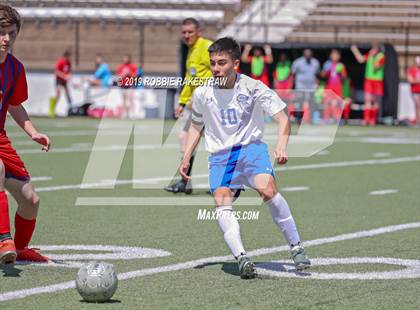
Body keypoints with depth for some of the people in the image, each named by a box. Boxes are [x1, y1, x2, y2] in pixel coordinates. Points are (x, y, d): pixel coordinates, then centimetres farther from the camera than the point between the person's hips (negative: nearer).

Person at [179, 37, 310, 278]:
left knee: (267, 189, -29)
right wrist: (186, 158, 10)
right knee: (222, 203, -24)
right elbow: (197, 126, 20)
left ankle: (296, 247, -16)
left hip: (251, 147, -3)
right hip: (220, 154, 3)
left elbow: (283, 118, -7)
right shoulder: (202, 93, 2)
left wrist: (282, 146, -26)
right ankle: (241, 258, -36)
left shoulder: (253, 87, -8)